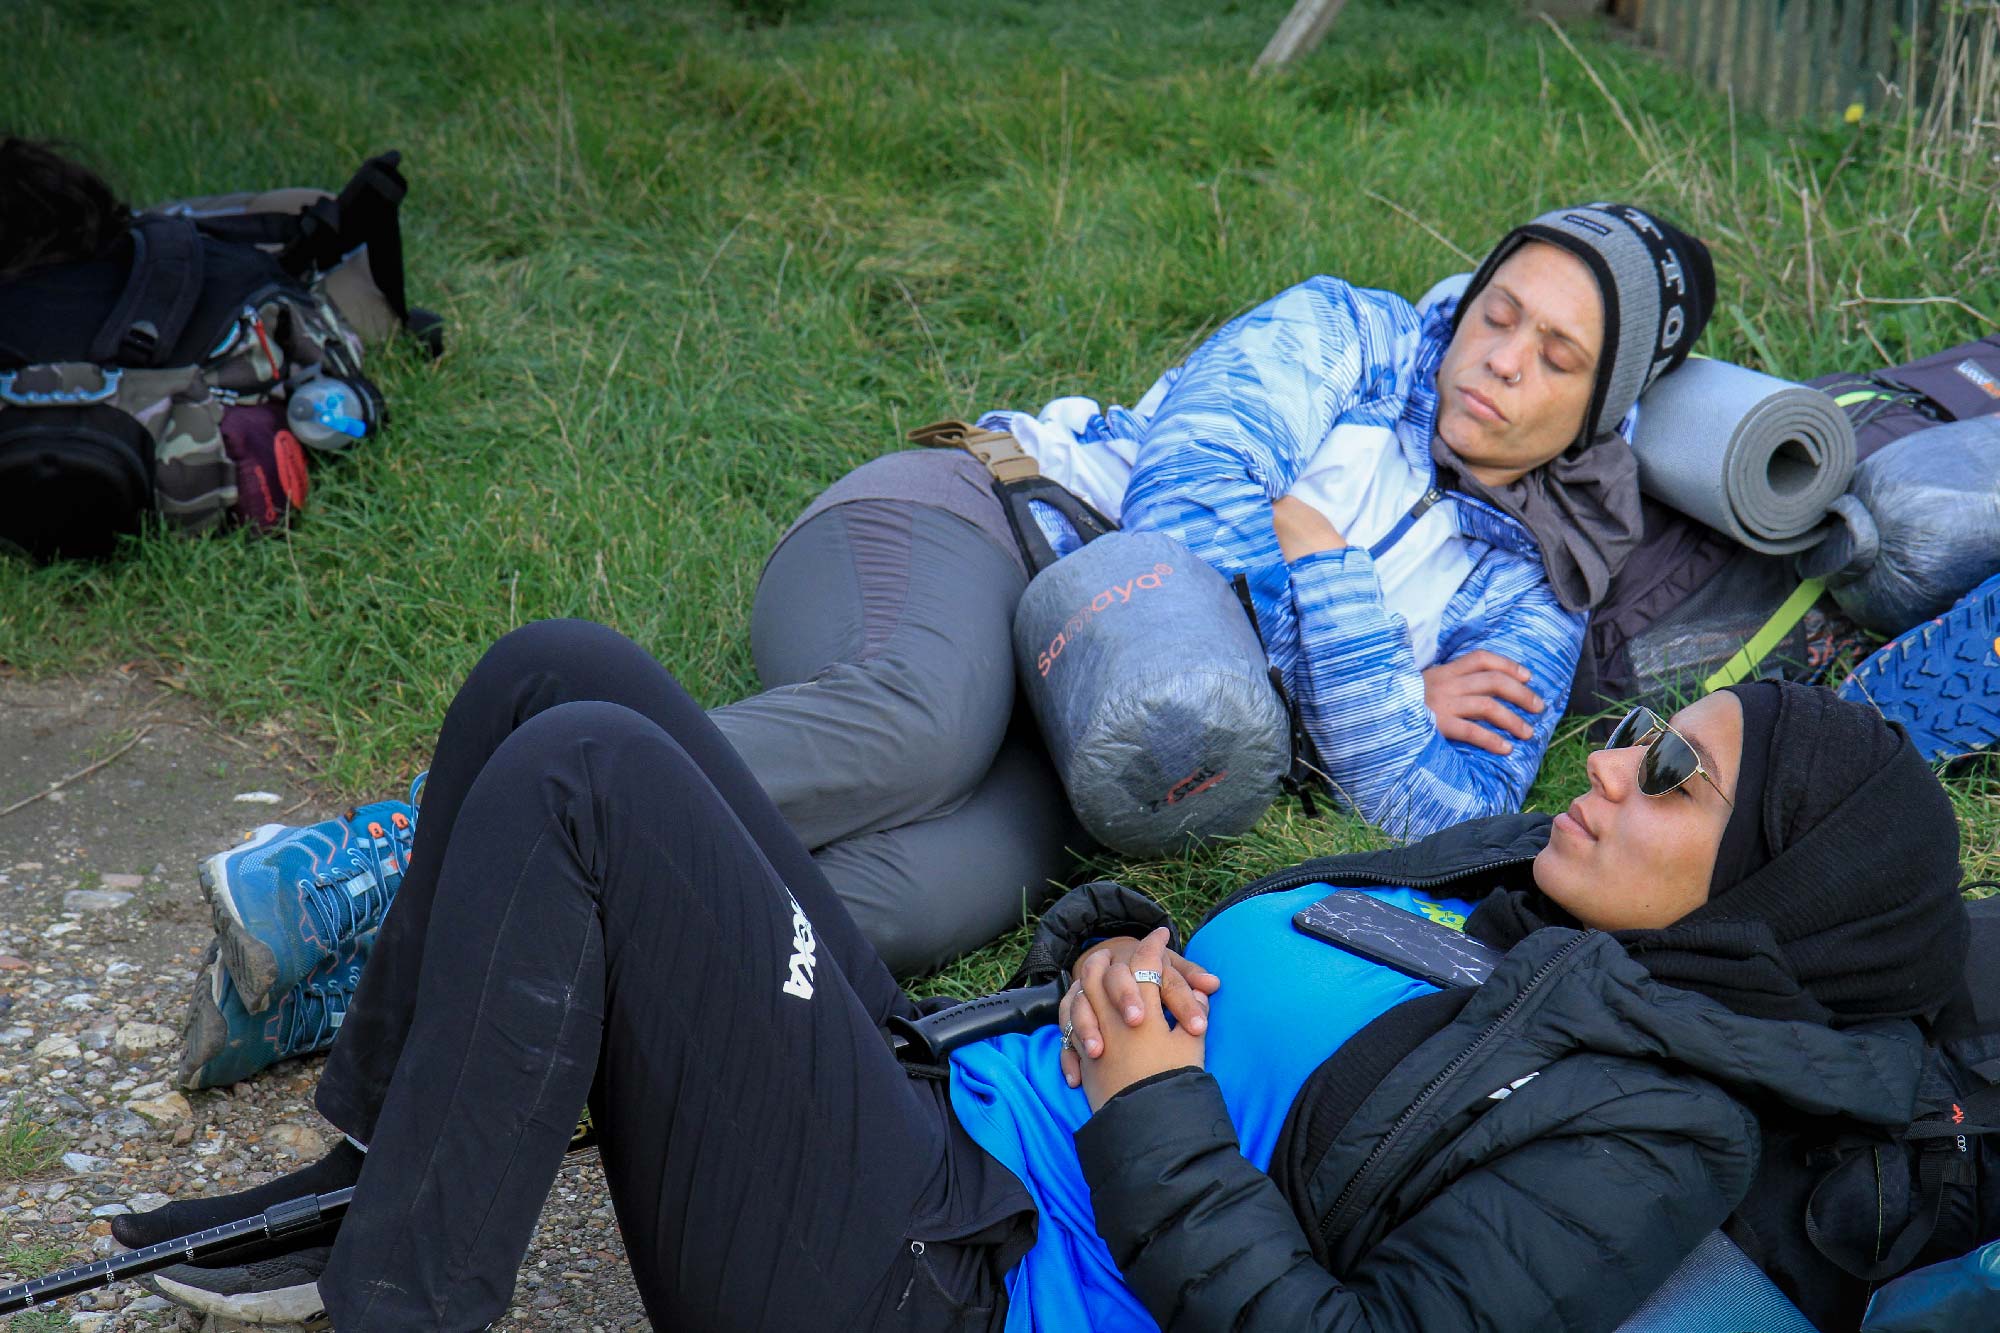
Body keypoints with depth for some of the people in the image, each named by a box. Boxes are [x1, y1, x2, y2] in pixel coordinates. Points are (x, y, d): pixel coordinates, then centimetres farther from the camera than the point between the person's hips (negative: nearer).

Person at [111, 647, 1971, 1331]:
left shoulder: (1647, 1127, -10)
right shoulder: (1506, 873, 16)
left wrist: (1155, 1122, -16)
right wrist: (1116, 950, 1)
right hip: (931, 1099, 9)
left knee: (585, 774, -21)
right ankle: (378, 1169, 10)